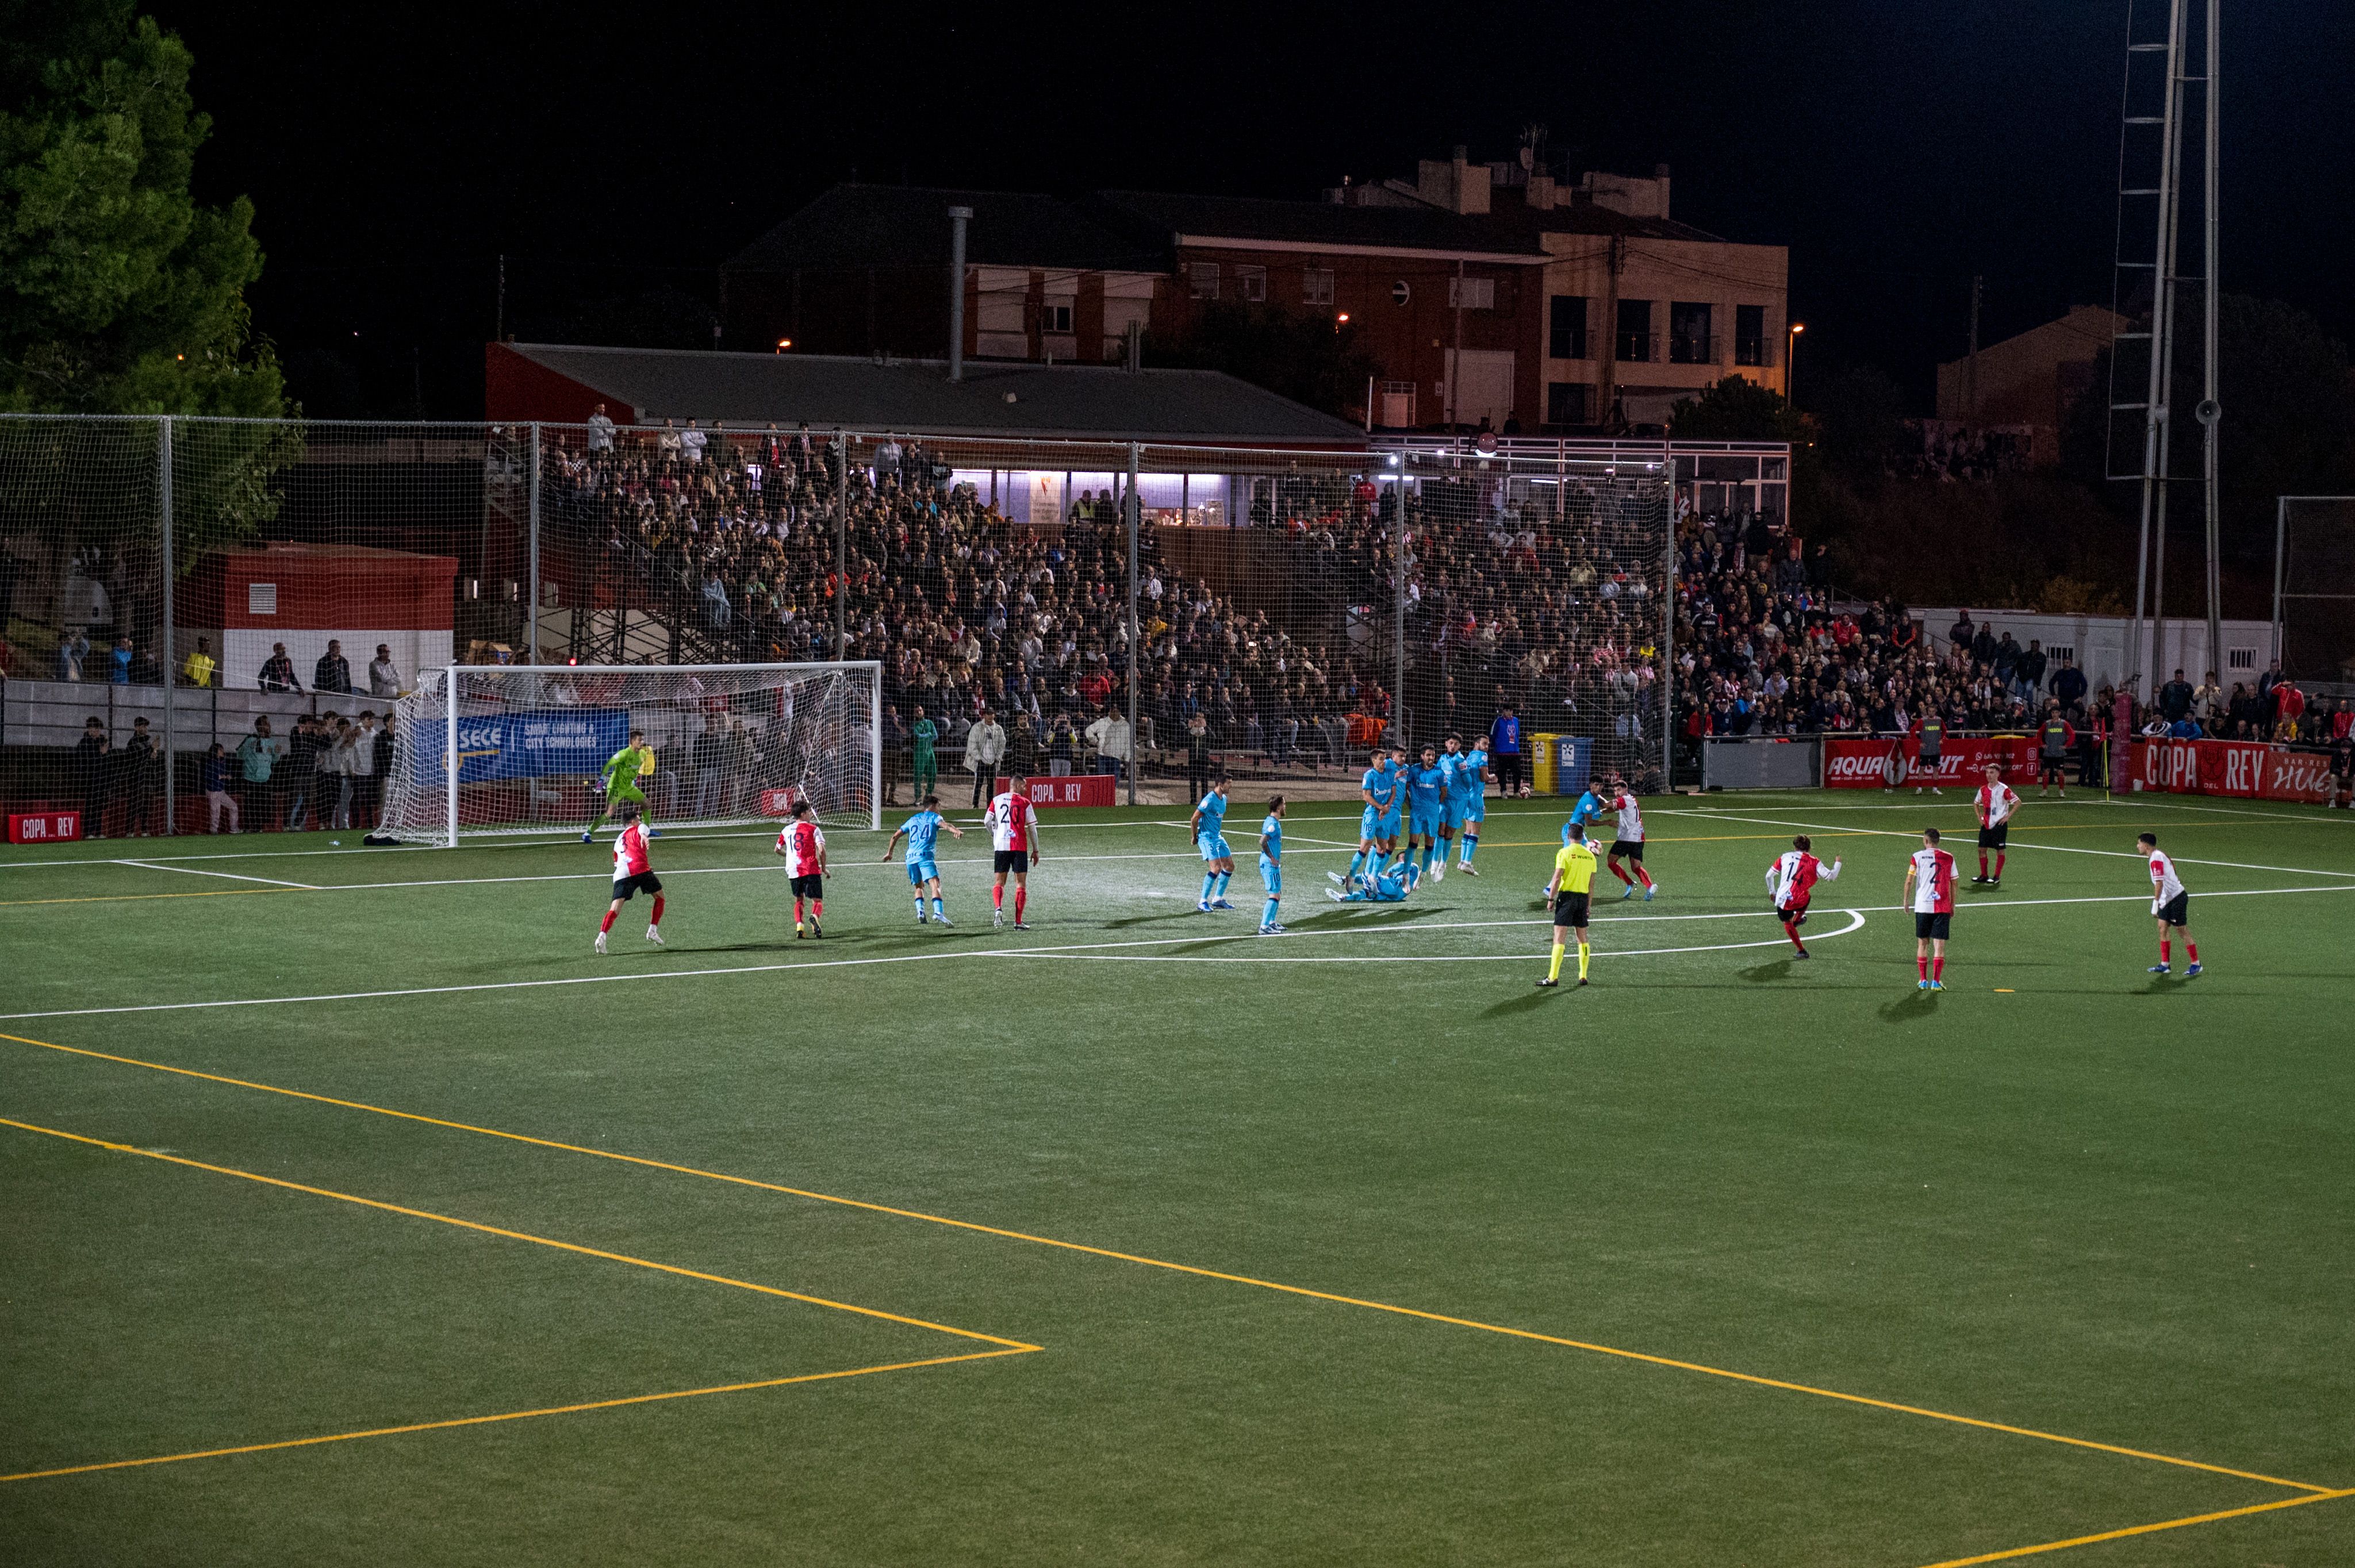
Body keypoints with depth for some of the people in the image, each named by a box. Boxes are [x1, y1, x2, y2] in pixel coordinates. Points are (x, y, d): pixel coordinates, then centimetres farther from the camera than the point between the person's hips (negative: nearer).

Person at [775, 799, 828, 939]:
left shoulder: (786, 830, 13)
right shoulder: (813, 829, 0)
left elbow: (777, 850, 25)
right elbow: (821, 850, -10)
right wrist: (824, 868, 2)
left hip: (793, 871, 4)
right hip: (811, 870, -4)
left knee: (799, 900, 21)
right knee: (818, 901, -1)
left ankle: (799, 926, 0)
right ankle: (815, 917, -35)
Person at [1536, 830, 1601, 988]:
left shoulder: (1564, 853, -7)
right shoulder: (1590, 856, 8)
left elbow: (1557, 878, -12)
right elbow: (1592, 884, 11)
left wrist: (1551, 899, -5)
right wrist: (1588, 905, 18)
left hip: (1567, 894, -5)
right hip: (1583, 897, 5)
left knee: (1559, 939, -7)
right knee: (1583, 938, 14)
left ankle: (1553, 977, -12)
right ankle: (1583, 976, 15)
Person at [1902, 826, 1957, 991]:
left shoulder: (1918, 857, -1)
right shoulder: (1949, 858, 3)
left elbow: (1909, 881, -3)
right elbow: (1953, 884, 6)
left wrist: (1905, 900, 10)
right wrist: (1953, 906, 15)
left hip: (1922, 906, 0)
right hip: (1943, 907, 0)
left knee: (1922, 943, 12)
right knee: (1939, 945, 0)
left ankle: (1923, 981, 12)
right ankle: (1936, 982, -6)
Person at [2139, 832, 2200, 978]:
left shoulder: (2156, 859, -20)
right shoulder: (2159, 855, 12)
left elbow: (2159, 883, -26)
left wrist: (2155, 905, -26)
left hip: (2176, 898, -10)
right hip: (2168, 900, 10)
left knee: (2182, 932, -2)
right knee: (2162, 928, 8)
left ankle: (2196, 964, 6)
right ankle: (2165, 964, 10)